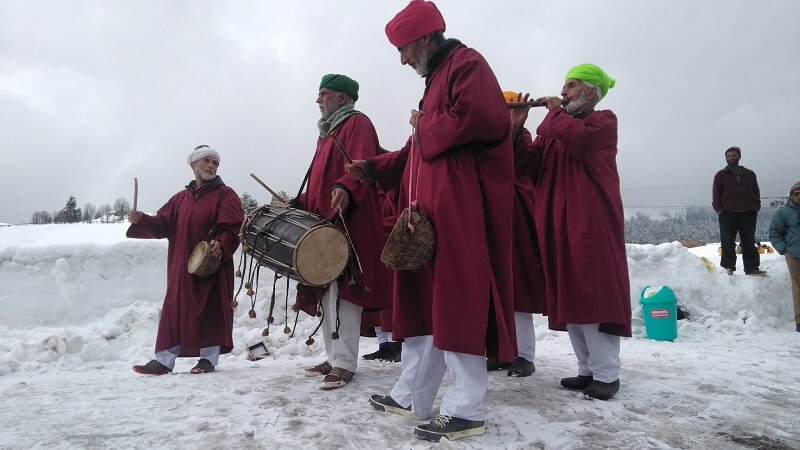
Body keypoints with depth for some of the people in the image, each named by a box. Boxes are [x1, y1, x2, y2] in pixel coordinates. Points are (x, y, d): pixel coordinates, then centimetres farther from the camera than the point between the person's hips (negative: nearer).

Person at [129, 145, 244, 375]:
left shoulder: (225, 194, 3)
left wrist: (221, 243, -27)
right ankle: (164, 360, 12)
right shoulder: (181, 198, 19)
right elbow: (163, 224, 13)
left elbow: (232, 227, -10)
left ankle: (208, 359, 11)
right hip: (181, 266, 5)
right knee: (174, 310, 6)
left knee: (210, 309, -1)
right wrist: (141, 220, -4)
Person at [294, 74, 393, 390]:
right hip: (325, 222, 10)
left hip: (348, 222, -10)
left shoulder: (357, 123, -2)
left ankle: (345, 363, -7)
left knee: (342, 290, -11)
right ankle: (334, 357, 18)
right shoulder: (327, 133, 26)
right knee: (327, 291, 10)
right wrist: (300, 203, 20)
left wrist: (345, 189, -38)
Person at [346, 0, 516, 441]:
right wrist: (372, 168, 21)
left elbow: (481, 117, -23)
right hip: (431, 210, 10)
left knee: (458, 304, -8)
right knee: (422, 300, 11)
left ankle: (466, 410, 2)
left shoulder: (465, 63, -2)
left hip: (461, 209, -10)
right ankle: (412, 395, 21)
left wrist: (425, 128, -8)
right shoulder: (436, 79, 26)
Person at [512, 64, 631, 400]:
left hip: (592, 224, -6)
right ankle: (587, 369, 17)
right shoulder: (552, 128, 20)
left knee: (595, 294, -7)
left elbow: (579, 137, -20)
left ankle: (606, 374, 1)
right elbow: (528, 164, 7)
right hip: (557, 224, 6)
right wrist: (517, 129, -5)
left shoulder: (604, 121, 4)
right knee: (568, 296, 7)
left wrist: (555, 112, -3)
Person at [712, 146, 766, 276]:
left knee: (749, 243, 6)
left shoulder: (749, 174, 12)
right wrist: (719, 210, -9)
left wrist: (756, 208, 2)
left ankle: (751, 268, 9)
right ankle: (728, 268, 5)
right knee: (728, 243, 0)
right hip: (727, 214, -2)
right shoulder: (721, 175, 5)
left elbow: (756, 193, 13)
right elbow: (716, 195, 1)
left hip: (748, 214, 2)